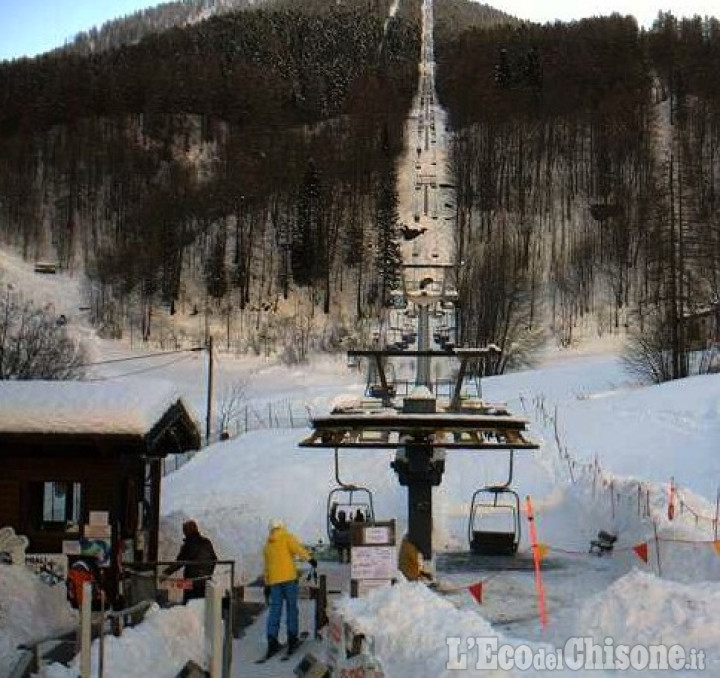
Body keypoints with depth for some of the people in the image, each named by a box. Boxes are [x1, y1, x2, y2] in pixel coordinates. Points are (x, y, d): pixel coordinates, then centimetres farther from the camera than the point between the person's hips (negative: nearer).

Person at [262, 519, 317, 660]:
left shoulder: (267, 545, 20)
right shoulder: (287, 537, 3)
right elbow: (297, 547, -17)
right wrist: (309, 558, -27)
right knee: (291, 606, 2)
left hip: (274, 580, 4)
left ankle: (272, 639, -7)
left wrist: (267, 584, 28)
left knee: (275, 609, 3)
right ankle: (292, 637, -2)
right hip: (289, 577, -4)